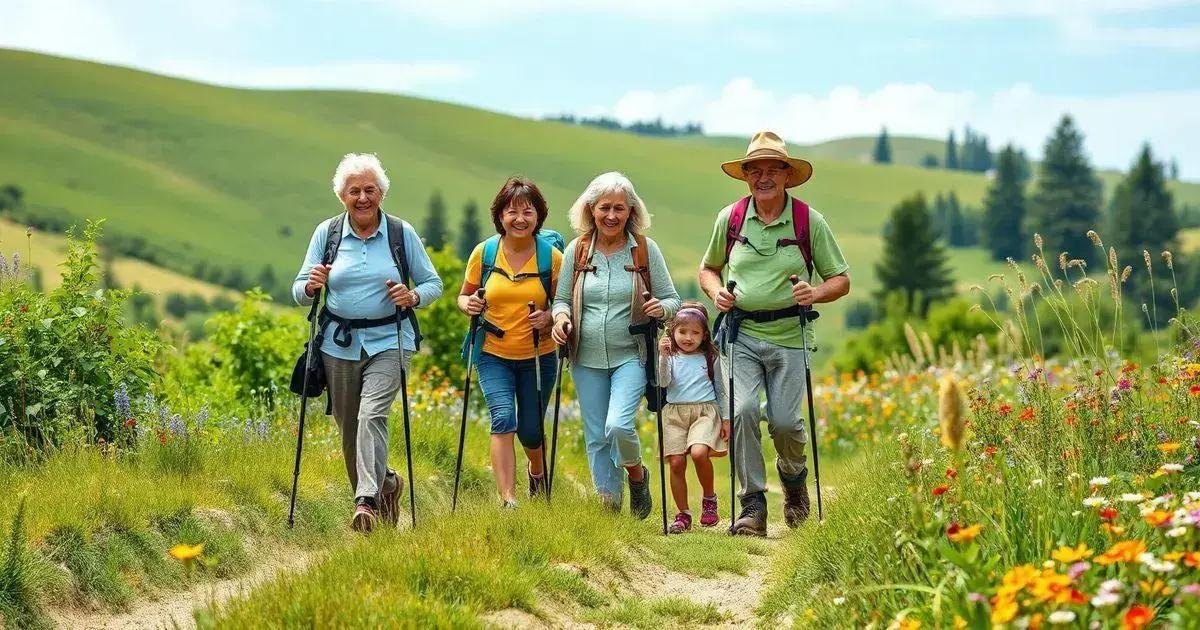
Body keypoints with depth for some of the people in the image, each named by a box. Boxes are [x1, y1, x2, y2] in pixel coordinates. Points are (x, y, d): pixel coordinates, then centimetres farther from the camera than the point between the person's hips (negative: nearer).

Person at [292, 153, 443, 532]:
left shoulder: (402, 233, 1)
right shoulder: (326, 233, 4)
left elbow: (433, 283, 7)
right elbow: (299, 292, 7)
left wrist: (414, 296, -15)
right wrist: (310, 287, -16)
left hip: (388, 342, -3)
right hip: (338, 344, 3)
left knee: (371, 415, -22)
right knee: (348, 428, 8)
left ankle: (366, 502, -24)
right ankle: (386, 484, 32)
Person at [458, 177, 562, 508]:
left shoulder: (552, 256, -6)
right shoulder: (483, 252, -4)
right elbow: (464, 296, 8)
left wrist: (550, 317, -20)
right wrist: (468, 304, -14)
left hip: (538, 357, 0)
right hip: (493, 355, 0)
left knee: (530, 431, 9)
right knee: (504, 418, -21)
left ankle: (537, 471, 46)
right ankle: (508, 500, -23)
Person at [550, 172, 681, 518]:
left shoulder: (645, 249, -2)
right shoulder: (576, 251, 3)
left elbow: (672, 299, 2)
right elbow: (561, 299, 11)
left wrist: (661, 309, -21)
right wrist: (561, 317, -11)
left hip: (630, 356, -3)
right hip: (588, 360, 3)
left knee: (618, 426, -20)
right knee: (596, 438, 7)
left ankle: (637, 475, 10)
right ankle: (609, 505, 20)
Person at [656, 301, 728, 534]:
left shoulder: (710, 358, 10)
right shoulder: (670, 357, 8)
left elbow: (720, 390, 14)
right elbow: (663, 382, -9)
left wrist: (726, 419, 9)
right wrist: (663, 357, -22)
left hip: (705, 411, -1)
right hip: (675, 413, 2)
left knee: (699, 453, -26)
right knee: (676, 462, -6)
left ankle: (709, 499, -3)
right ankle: (683, 515, 5)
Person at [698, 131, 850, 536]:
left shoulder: (809, 221, 0)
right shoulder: (730, 218, 5)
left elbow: (841, 279, 6)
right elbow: (708, 268, 21)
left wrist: (816, 293, -15)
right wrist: (715, 291, -1)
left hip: (789, 336, -1)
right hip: (741, 334, 1)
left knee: (784, 420, -6)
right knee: (743, 410, -17)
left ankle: (794, 478, 28)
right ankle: (753, 504, -8)